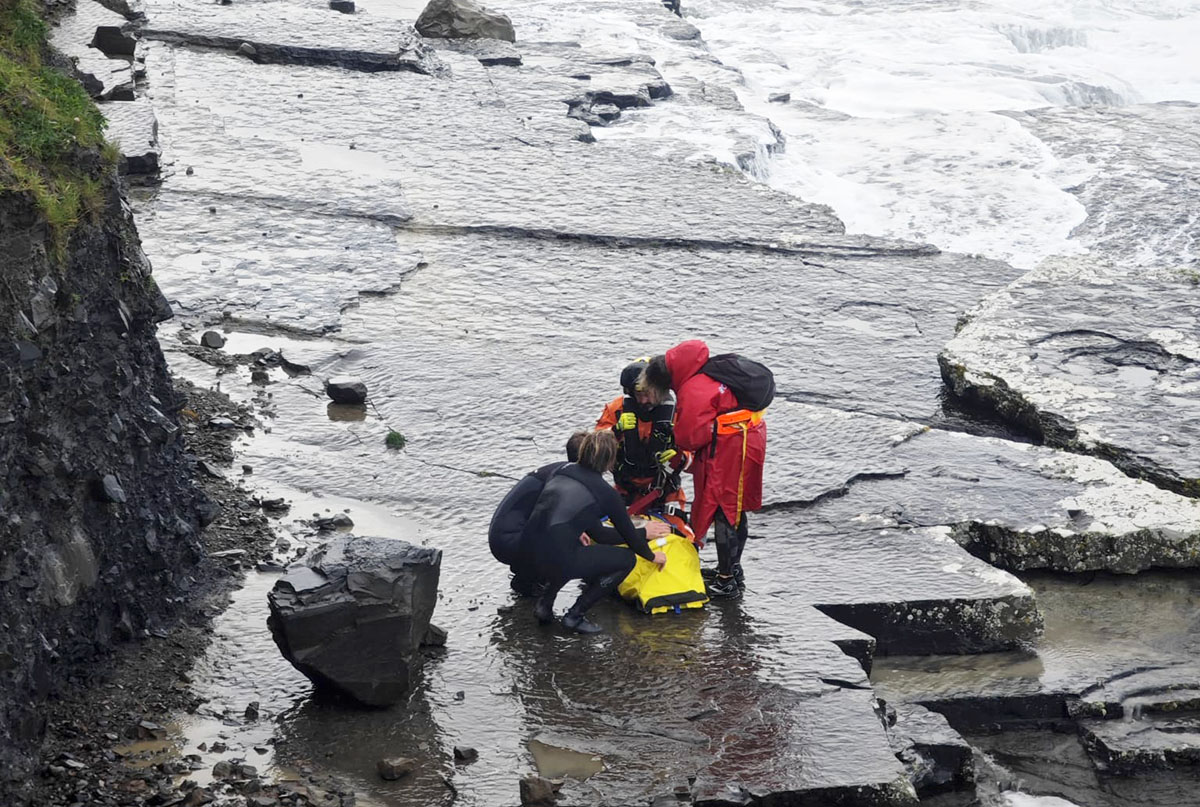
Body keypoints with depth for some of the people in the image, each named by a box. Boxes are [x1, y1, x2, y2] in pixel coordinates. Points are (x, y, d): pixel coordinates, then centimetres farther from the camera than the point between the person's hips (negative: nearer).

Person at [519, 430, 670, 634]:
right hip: (556, 559, -7)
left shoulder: (562, 472, 17)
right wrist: (651, 556, 32)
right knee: (627, 559, 11)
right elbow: (629, 536, 12)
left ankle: (545, 603, 24)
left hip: (527, 553, 7)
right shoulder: (605, 493, -2)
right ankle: (575, 615, 8)